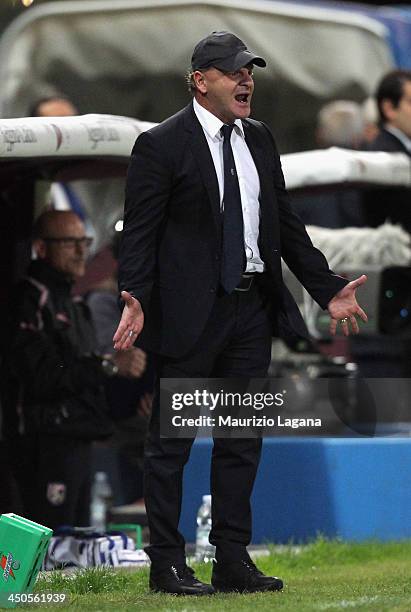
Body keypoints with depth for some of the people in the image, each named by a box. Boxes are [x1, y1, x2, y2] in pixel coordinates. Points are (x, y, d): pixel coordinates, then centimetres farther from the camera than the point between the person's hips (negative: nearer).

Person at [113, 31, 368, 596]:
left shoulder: (259, 140, 12)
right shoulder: (160, 145, -7)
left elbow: (285, 222, 17)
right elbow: (140, 232, -10)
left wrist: (328, 289, 13)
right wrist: (135, 300, -22)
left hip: (253, 309, 6)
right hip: (190, 312, -6)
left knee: (242, 441, 9)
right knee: (171, 441, 1)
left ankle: (233, 561, 16)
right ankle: (166, 565, 7)